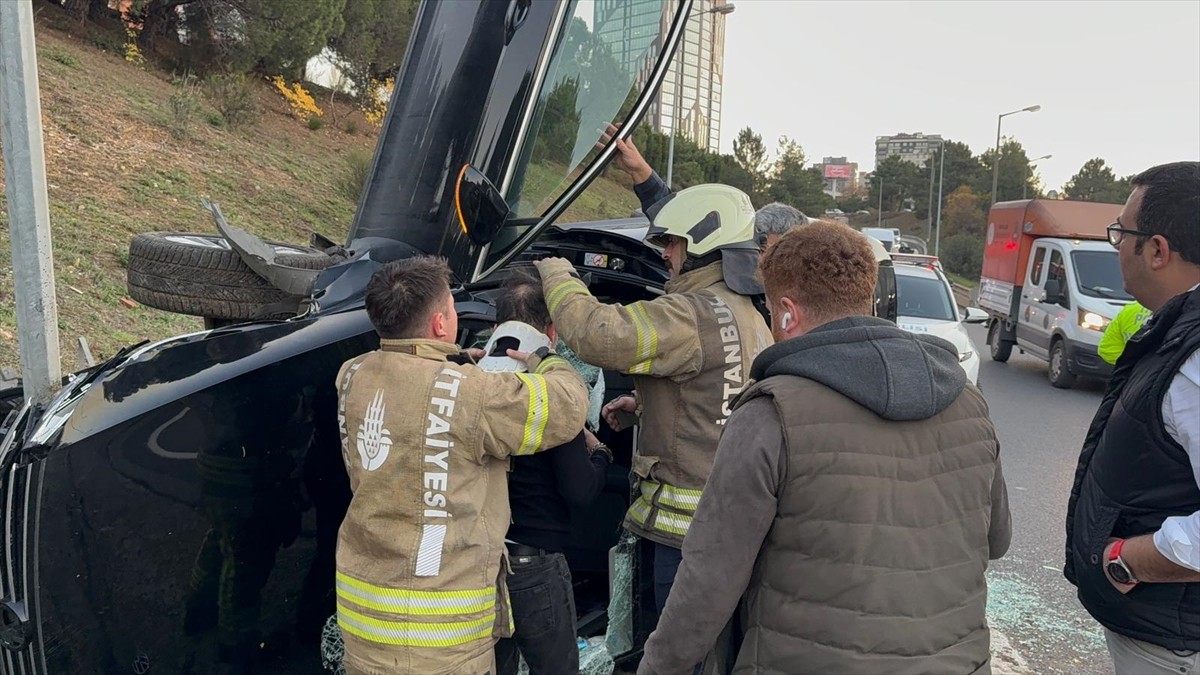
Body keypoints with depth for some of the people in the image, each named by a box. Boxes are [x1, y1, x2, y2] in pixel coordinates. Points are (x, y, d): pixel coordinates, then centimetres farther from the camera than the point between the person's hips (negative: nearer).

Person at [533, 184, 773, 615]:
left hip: (691, 523, -10)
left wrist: (556, 273, -9)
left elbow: (597, 334, -27)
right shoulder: (751, 318, 15)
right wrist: (642, 406, 18)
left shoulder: (694, 315, -19)